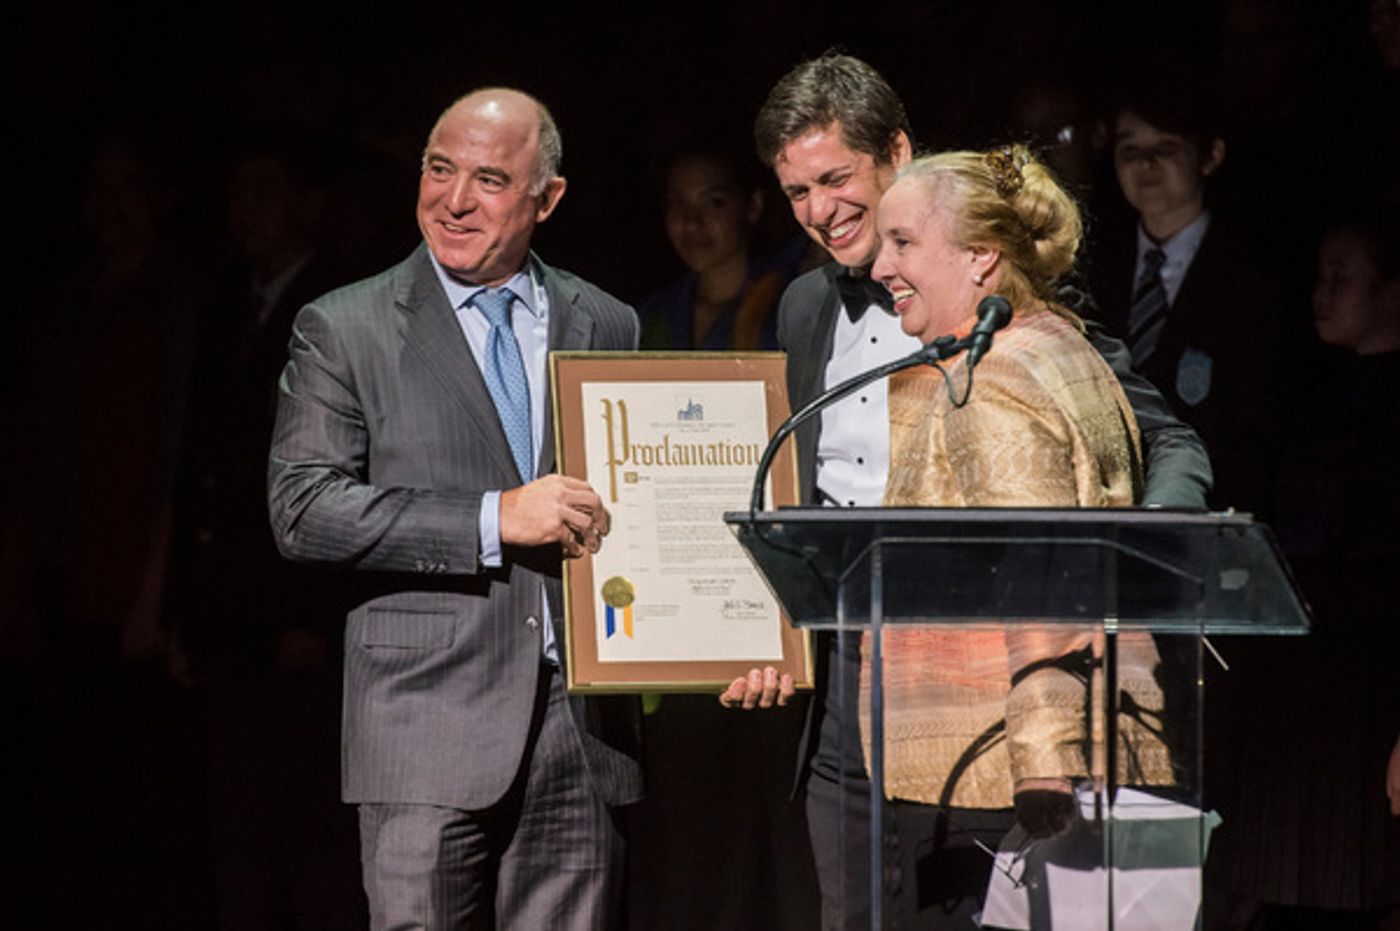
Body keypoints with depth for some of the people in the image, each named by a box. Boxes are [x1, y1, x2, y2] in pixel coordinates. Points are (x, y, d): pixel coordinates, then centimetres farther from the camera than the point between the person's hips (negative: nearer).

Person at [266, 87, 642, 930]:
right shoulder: (343, 331, 3)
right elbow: (303, 510, -8)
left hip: (584, 728, 3)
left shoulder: (607, 327, 14)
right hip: (428, 727, -3)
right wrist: (491, 521, -14)